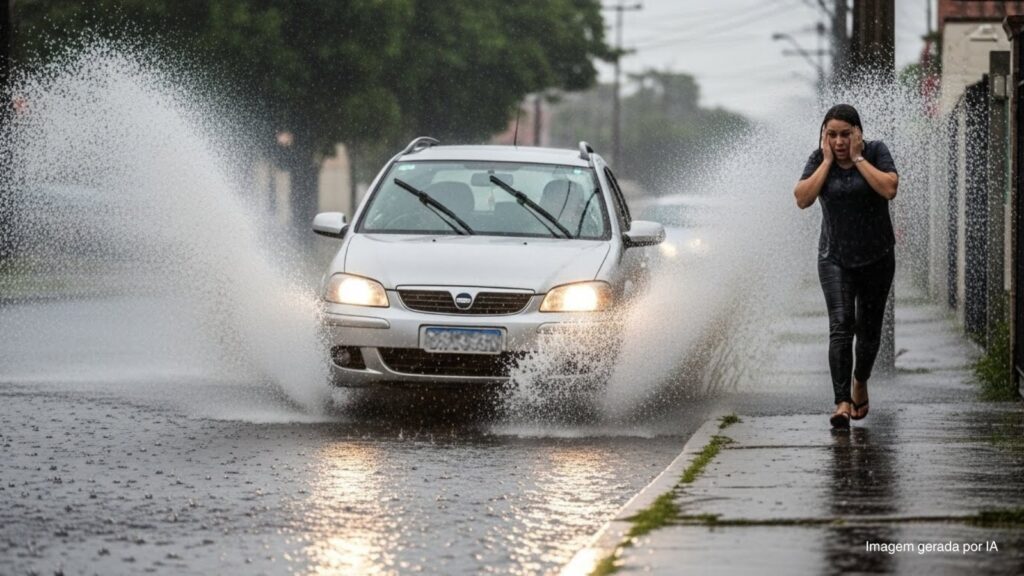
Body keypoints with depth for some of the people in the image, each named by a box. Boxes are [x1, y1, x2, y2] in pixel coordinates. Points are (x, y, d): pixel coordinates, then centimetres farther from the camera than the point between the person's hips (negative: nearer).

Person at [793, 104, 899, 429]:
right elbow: (802, 199, -15)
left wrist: (858, 158, -19)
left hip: (876, 258, 0)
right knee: (841, 325, -17)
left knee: (869, 328, 9)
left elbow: (889, 189, -22)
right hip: (835, 258, 0)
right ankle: (842, 402, -24)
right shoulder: (819, 159, -2)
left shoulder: (876, 152, -6)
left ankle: (860, 381, 38)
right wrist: (828, 161, -15)